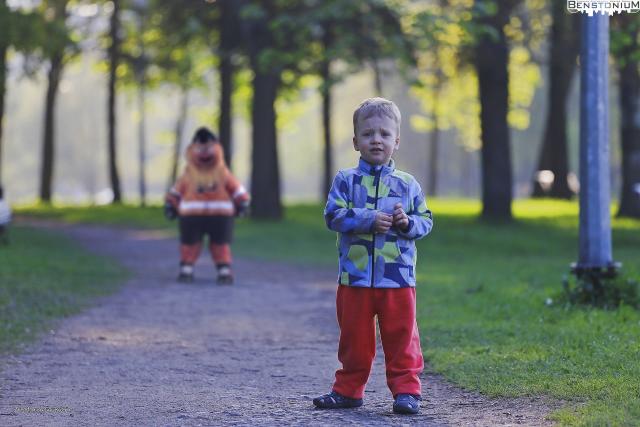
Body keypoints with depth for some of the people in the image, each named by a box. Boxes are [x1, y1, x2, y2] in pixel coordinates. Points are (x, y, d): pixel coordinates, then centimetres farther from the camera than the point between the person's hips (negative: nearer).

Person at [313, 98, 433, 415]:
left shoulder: (407, 185, 6)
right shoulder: (346, 180, 2)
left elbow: (426, 220, 8)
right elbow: (334, 215, -8)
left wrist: (408, 222, -13)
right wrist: (370, 220, -17)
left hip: (398, 278, 0)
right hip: (354, 276, 0)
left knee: (401, 337, 2)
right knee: (354, 337, 10)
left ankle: (406, 390, 9)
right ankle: (348, 389, 22)